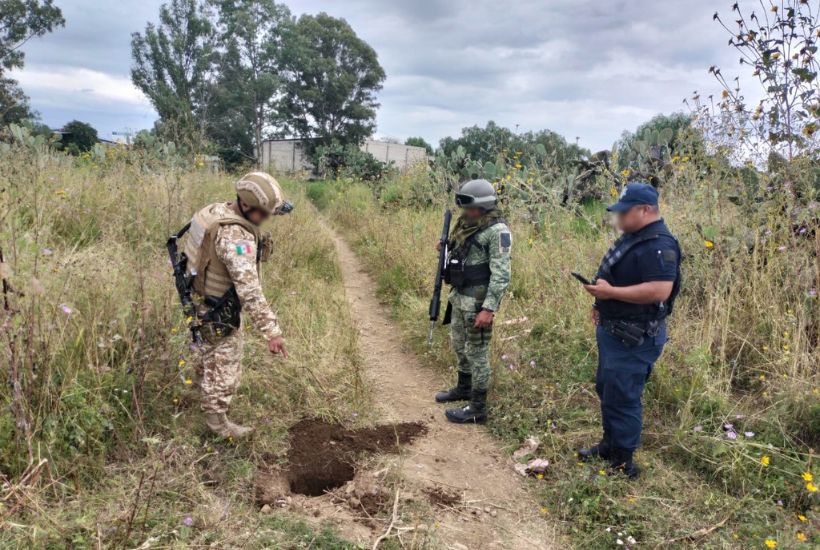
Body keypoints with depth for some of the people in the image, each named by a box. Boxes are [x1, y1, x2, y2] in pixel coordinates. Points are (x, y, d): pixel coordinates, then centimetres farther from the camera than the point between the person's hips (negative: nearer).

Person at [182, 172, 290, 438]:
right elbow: (250, 290, -39)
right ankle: (217, 420, 26)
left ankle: (202, 382, 62)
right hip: (218, 312, -10)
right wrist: (271, 331, -38)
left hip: (202, 299, 10)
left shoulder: (217, 210, -6)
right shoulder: (237, 237, -35)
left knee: (208, 348, 34)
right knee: (224, 364, 8)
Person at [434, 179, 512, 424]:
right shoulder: (468, 223, 8)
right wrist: (447, 250, 3)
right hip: (459, 296, 9)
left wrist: (488, 308, -27)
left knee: (477, 352, 0)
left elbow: (501, 274, -23)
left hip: (478, 300, -9)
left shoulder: (497, 231, -18)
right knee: (459, 345, 22)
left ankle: (478, 409, 12)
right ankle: (463, 388, 42)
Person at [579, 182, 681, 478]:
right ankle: (609, 444, 37)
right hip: (614, 330, 11)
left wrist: (610, 292, -27)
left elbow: (660, 290, -31)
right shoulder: (633, 236, 11)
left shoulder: (659, 244, -22)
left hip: (635, 338, -11)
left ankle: (622, 463, 13)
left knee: (621, 398, -2)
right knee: (606, 389, 20)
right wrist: (602, 303, 12)